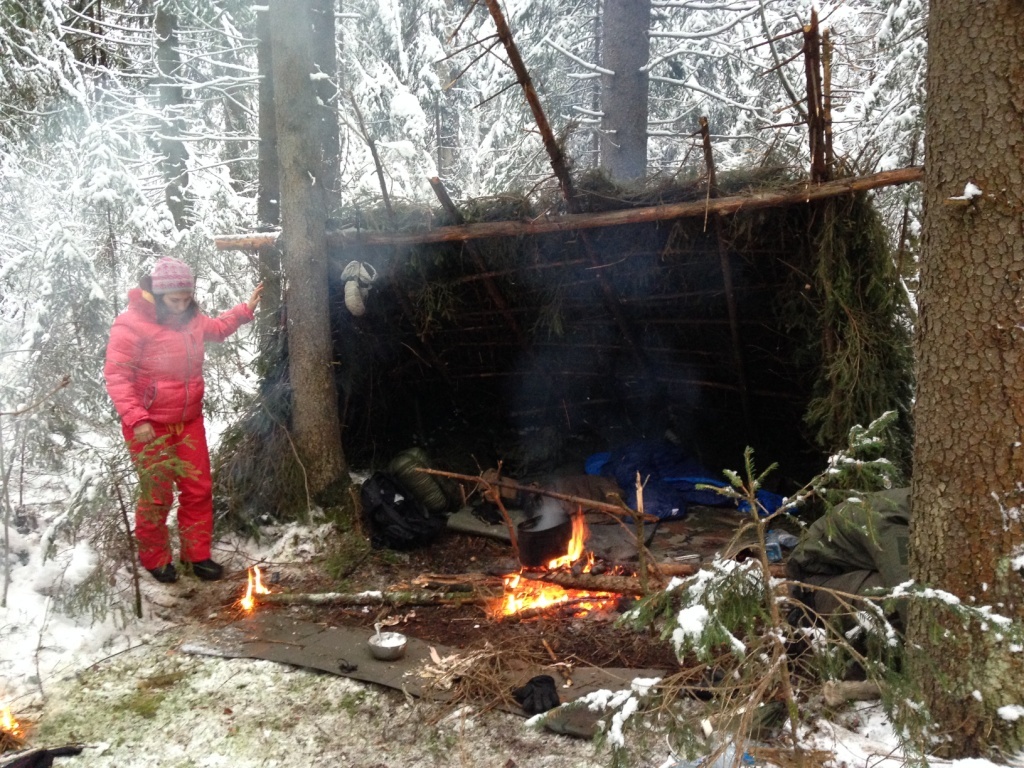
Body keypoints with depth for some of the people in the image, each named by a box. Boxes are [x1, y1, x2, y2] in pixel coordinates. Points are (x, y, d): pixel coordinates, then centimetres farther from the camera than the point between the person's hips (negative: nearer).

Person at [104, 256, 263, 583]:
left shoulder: (190, 318, 4)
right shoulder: (132, 324, -17)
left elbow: (216, 328, 27)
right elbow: (116, 376, -20)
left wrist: (245, 310, 15)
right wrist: (136, 419, -28)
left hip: (189, 421, 6)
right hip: (150, 427, -6)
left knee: (198, 489, 10)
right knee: (157, 495, 4)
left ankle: (197, 553, 25)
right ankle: (153, 557, 26)